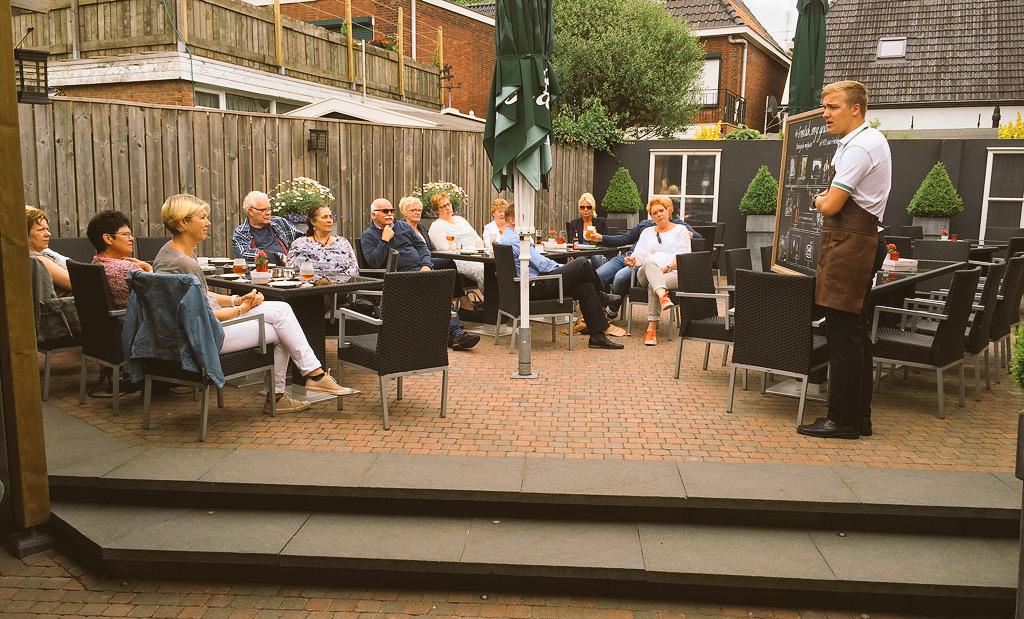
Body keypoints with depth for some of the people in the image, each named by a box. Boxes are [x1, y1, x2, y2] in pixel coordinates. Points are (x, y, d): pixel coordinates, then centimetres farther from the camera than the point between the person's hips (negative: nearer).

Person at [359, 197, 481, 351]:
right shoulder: (368, 236, 9)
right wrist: (384, 240, -9)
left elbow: (422, 245, 21)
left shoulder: (403, 226, 24)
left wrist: (426, 264, 3)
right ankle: (453, 333, -35)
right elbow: (374, 263, -5)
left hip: (421, 268, 5)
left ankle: (455, 330, -34)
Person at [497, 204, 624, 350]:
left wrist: (563, 268, 13)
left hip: (531, 286, 11)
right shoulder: (515, 239, -15)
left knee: (586, 287, 3)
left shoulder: (503, 239, 19)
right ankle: (600, 297, 17)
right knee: (583, 264, -12)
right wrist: (563, 268, 0)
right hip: (537, 287, -11)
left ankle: (598, 336, 3)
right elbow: (541, 264, -17)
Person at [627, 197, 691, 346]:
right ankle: (663, 296, -64)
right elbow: (640, 254, 16)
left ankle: (652, 328, -41)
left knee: (653, 285, -37)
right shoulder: (647, 232, 30)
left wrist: (666, 268, -15)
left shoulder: (680, 230, 18)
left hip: (673, 273, -2)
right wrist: (633, 260, -10)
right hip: (646, 274, 2)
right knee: (650, 264, -37)